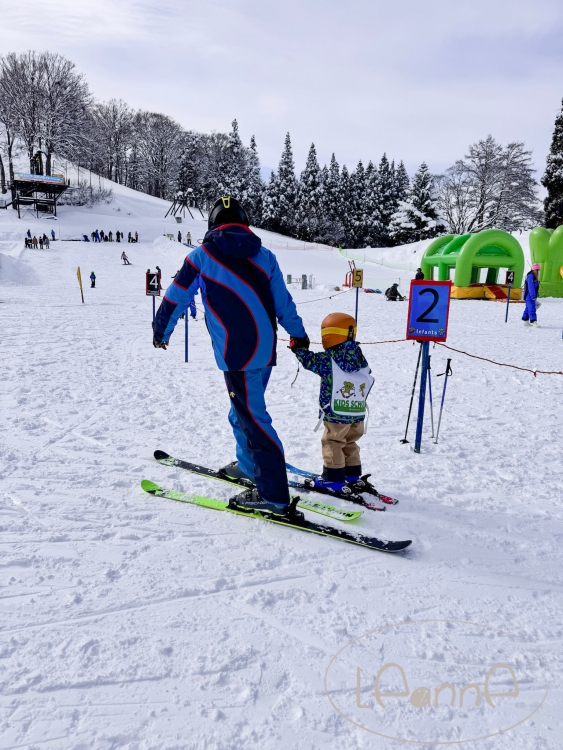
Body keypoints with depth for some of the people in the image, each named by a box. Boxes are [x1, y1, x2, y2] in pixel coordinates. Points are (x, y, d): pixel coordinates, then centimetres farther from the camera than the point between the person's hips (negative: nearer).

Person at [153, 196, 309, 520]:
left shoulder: (203, 255, 1)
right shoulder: (264, 256, 11)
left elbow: (177, 297, 7)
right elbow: (283, 301, 15)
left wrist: (161, 331, 22)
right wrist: (299, 334, 28)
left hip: (236, 352, -6)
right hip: (265, 348, 6)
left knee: (253, 418, -5)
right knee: (244, 408, 23)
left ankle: (274, 496, -3)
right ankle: (248, 465, 40)